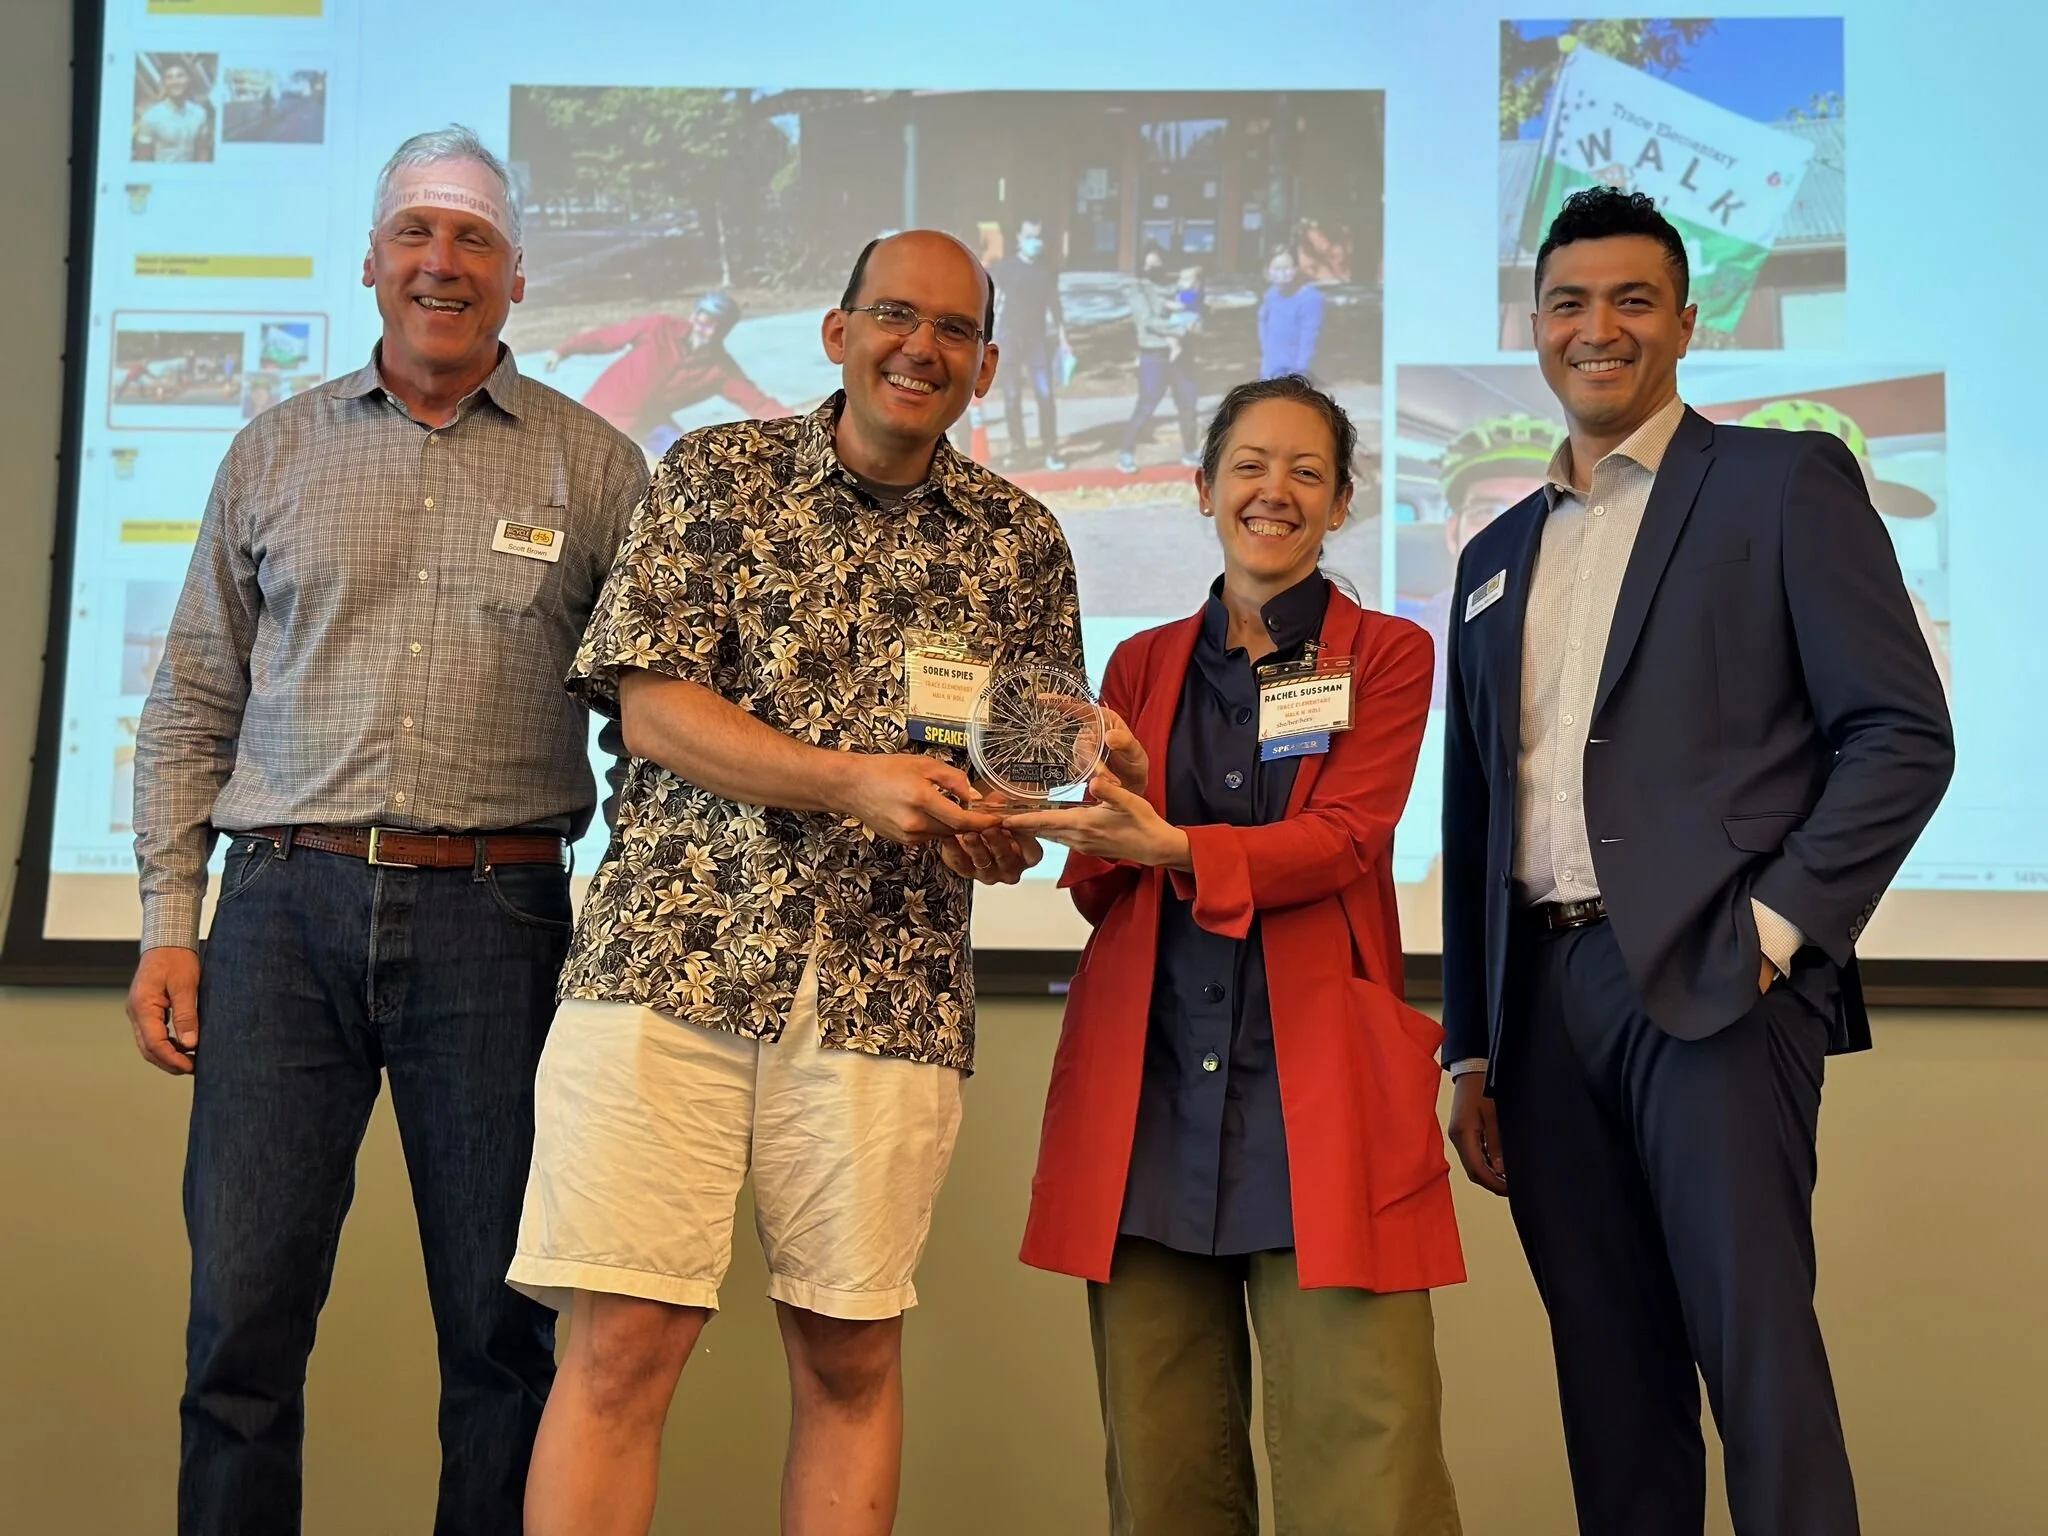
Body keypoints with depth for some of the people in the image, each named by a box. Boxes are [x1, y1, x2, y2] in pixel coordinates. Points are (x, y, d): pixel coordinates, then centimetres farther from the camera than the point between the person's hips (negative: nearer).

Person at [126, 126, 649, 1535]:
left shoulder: (595, 467, 8)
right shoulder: (276, 452, 12)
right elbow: (193, 702, 13)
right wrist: (170, 921, 5)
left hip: (496, 917, -1)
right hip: (287, 905, 1)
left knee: (505, 1326, 5)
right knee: (243, 1313, 2)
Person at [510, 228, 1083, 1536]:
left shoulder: (1020, 540, 13)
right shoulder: (718, 474, 8)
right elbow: (651, 704, -1)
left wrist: (1000, 826, -7)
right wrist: (855, 783, -13)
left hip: (890, 986, 2)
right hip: (672, 955, -2)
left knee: (852, 1354, 6)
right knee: (623, 1342, -5)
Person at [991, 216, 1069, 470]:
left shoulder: (1048, 269, 5)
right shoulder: (1005, 267, -2)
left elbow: (1054, 304, 13)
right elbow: (994, 302, -2)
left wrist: (1063, 337, 10)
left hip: (1037, 338, 1)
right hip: (1009, 337, -1)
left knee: (1045, 395, -5)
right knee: (1012, 397, 3)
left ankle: (1051, 451, 1)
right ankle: (1017, 448, 14)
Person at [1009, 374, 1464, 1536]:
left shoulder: (1386, 654, 9)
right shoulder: (1143, 665, 17)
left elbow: (1345, 838, -7)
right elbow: (1103, 894, 13)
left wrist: (1170, 847, -23)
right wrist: (1115, 800, -9)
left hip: (1318, 1086, -2)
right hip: (1147, 1084, 3)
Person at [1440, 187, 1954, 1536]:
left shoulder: (1784, 482, 3)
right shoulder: (1498, 555, 19)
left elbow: (1904, 732, -4)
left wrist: (1776, 925, -11)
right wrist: (1472, 1052, 16)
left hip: (1713, 980, -5)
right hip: (1546, 994, 5)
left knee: (1755, 1349, -7)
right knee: (1611, 1370, 8)